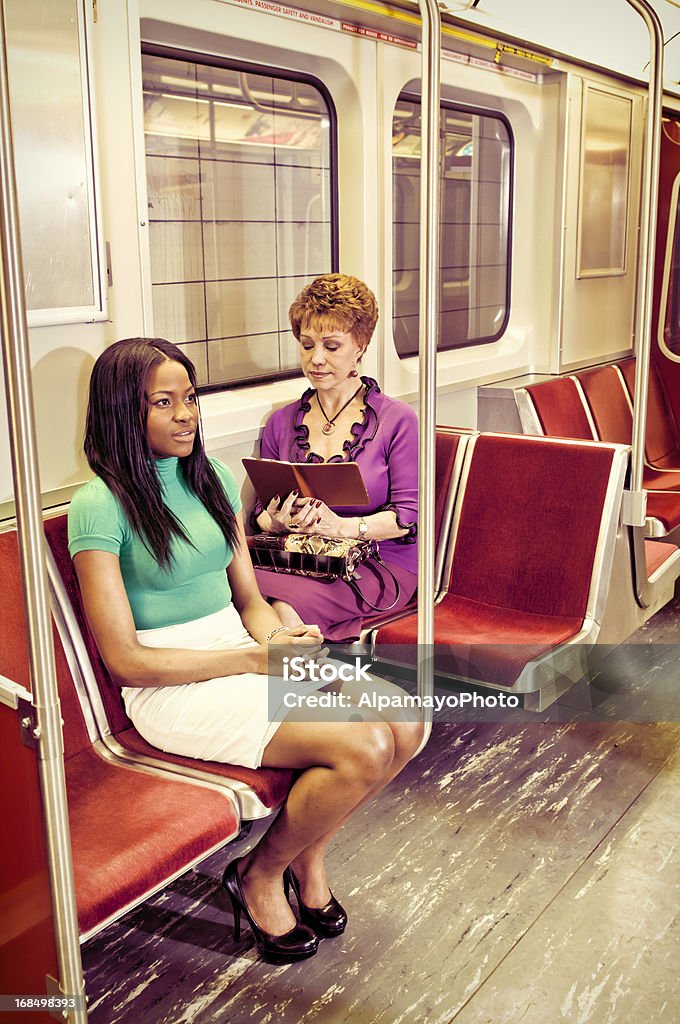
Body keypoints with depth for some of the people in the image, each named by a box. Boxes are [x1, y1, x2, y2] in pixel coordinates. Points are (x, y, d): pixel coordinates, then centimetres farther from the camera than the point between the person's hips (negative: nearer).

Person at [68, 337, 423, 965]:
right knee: (364, 747, -23)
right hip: (172, 686, -7)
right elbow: (125, 660, -14)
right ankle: (259, 878, 3)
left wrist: (281, 641, -11)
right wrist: (255, 659, -17)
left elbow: (249, 597, 12)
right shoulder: (101, 506, -12)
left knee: (406, 724, -12)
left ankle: (309, 855, 11)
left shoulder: (214, 478, 9)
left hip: (243, 655, 7)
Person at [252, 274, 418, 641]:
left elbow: (409, 516, -5)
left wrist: (341, 526, -20)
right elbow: (261, 512, 15)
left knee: (285, 603, -35)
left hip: (381, 564, -4)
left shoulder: (397, 420, 1)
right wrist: (278, 521, -10)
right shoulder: (281, 423, 15)